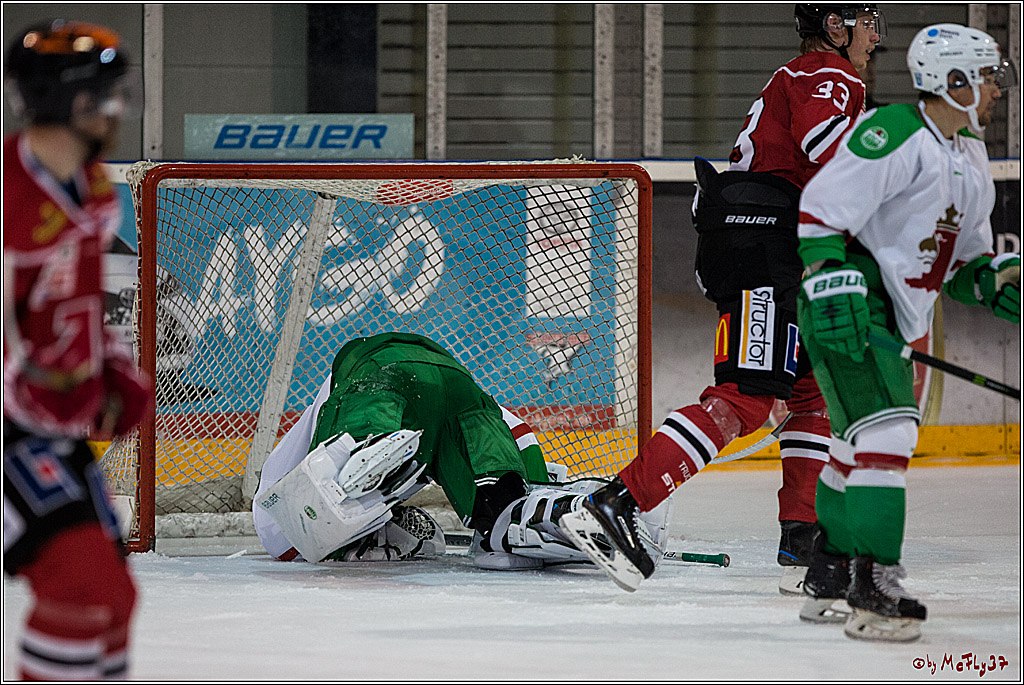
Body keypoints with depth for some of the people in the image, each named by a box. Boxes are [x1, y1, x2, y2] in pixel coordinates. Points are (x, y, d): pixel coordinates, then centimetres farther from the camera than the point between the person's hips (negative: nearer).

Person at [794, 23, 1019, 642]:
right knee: (886, 431, -19)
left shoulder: (969, 160, 17)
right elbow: (819, 210, -19)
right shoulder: (897, 134, -16)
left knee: (861, 443, 18)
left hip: (891, 315, 11)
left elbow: (964, 256, 22)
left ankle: (828, 583, 30)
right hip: (847, 304, -11)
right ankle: (874, 595, -23)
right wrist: (834, 284, -27)